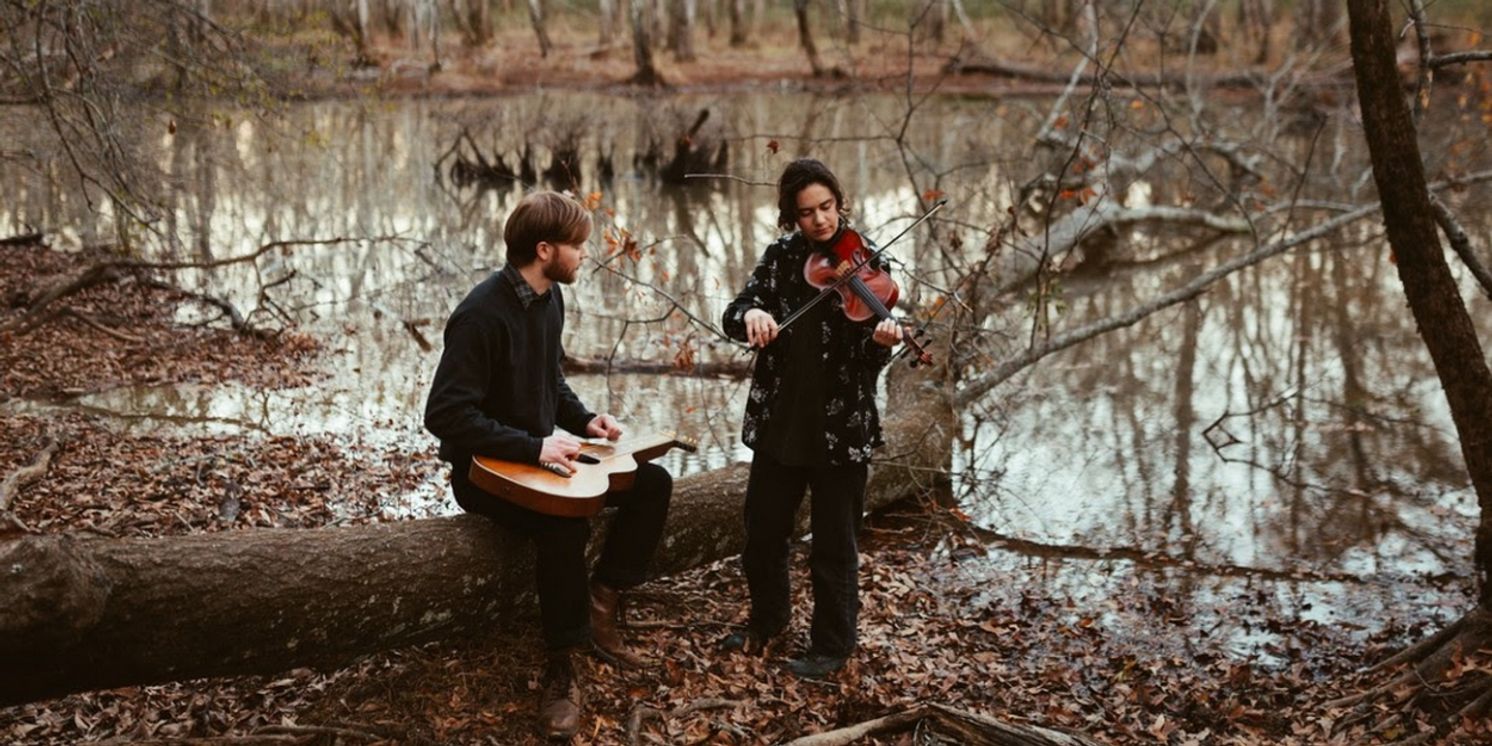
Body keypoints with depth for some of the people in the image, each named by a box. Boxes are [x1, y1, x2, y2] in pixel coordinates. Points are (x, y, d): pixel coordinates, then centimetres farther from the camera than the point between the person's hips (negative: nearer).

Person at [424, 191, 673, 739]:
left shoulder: (548, 297, 3)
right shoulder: (483, 314, -25)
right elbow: (446, 414, -29)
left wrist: (583, 420, 2)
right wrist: (534, 447, -31)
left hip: (539, 453, 9)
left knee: (652, 484, -1)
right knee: (565, 522, -34)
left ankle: (599, 606, 7)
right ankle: (562, 669, -17)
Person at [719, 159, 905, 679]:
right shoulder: (781, 256, 3)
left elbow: (868, 362, -12)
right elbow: (733, 317, -5)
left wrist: (881, 341, -35)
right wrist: (751, 313, -28)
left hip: (842, 426, -4)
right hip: (779, 421, 4)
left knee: (834, 544, 5)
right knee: (762, 530, 16)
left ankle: (833, 645, 23)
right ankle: (767, 620, 39)